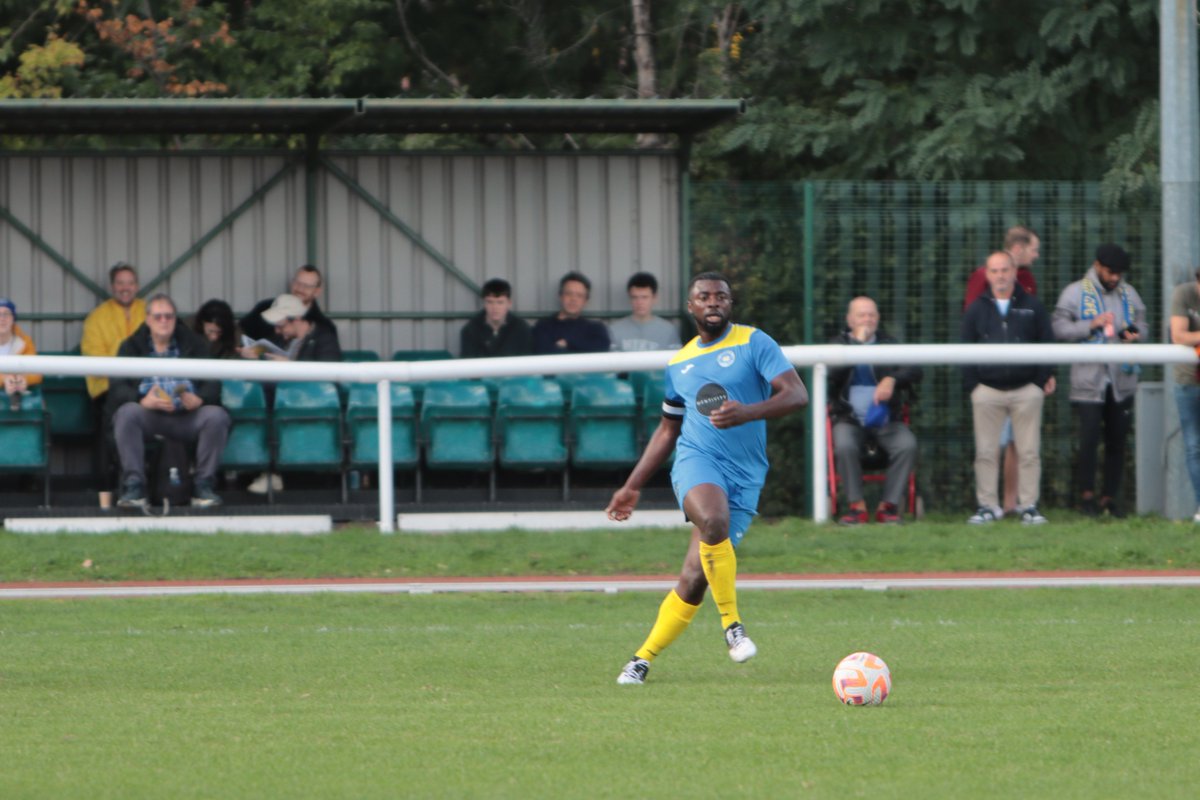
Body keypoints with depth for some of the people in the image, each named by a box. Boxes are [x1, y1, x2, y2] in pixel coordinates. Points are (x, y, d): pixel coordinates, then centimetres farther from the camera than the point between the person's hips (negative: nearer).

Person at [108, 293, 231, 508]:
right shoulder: (131, 347, 11)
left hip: (186, 416, 1)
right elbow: (117, 391, -3)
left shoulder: (193, 344, 14)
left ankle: (204, 486, -18)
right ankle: (133, 486, -31)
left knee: (217, 416, -28)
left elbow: (213, 385, 3)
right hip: (148, 416, -1)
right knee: (127, 413, -33)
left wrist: (199, 399, -21)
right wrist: (143, 400, -24)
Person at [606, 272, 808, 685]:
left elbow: (797, 395, -7)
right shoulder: (679, 363, 17)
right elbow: (667, 430, 27)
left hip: (745, 476, -1)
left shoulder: (753, 343, 3)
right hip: (697, 461, 1)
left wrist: (748, 412, -24)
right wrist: (633, 487, 25)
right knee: (714, 521, -35)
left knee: (694, 580, -6)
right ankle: (731, 623, -21)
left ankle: (643, 659, 10)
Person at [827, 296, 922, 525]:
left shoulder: (889, 344, 15)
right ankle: (856, 505, -22)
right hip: (849, 418, -1)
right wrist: (856, 343, -11)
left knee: (907, 445, -29)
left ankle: (889, 505, -20)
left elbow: (915, 371, 1)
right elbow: (831, 375, -8)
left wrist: (892, 380, -19)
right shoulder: (839, 344, 12)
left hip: (885, 419, 1)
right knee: (844, 446, -34)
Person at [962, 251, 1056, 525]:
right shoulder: (977, 309, 10)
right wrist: (970, 384, 2)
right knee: (985, 452, 0)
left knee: (1029, 451, -1)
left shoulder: (1032, 307, 8)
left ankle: (1029, 505, 5)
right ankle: (988, 505, 6)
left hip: (1026, 389, -1)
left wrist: (1046, 377, -1)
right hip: (987, 389, 1)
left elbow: (1047, 345, 9)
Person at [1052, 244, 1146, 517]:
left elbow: (1141, 323, 18)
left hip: (1121, 380, 4)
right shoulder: (1075, 293, 1)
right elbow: (1059, 327, -6)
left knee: (1117, 440, 4)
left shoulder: (1129, 294, 14)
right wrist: (1092, 325, -17)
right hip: (1089, 379, -4)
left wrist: (1134, 333, -5)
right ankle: (1087, 494, 4)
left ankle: (1111, 496, 13)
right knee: (1089, 437, -8)